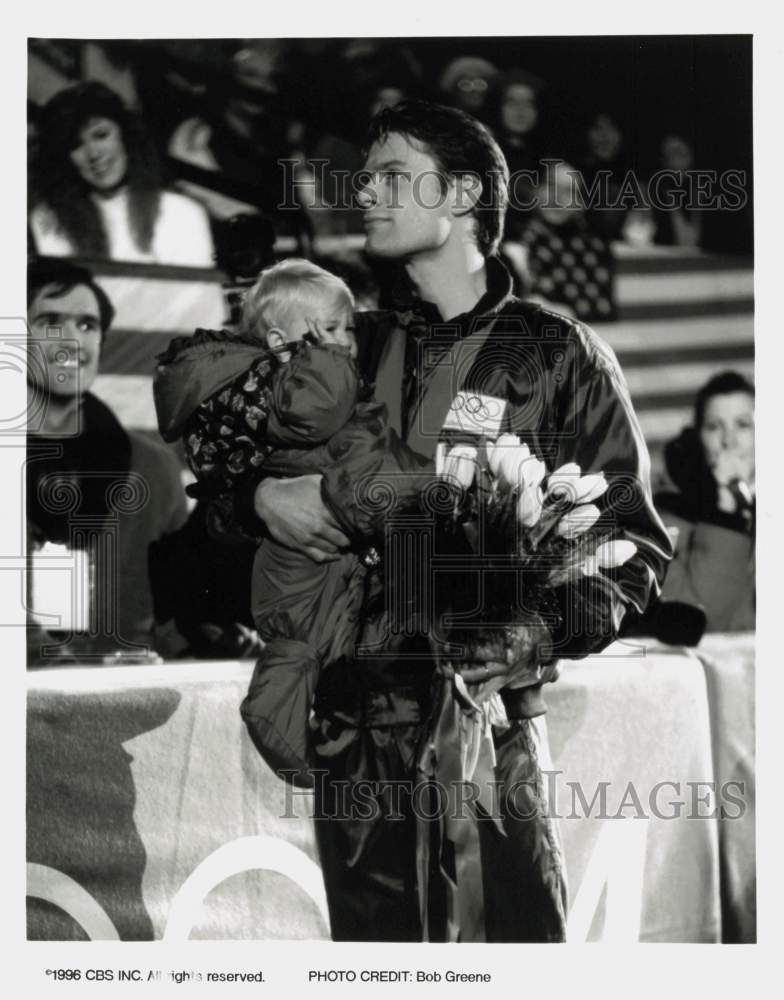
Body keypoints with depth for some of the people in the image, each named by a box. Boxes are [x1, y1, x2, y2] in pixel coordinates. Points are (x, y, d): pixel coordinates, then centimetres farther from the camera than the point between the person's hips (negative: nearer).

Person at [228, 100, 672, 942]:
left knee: (514, 933, -11)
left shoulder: (556, 354, 3)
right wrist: (261, 497, 0)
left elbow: (634, 540, 2)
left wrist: (554, 626, -16)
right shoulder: (353, 350, 15)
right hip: (350, 726, 4)